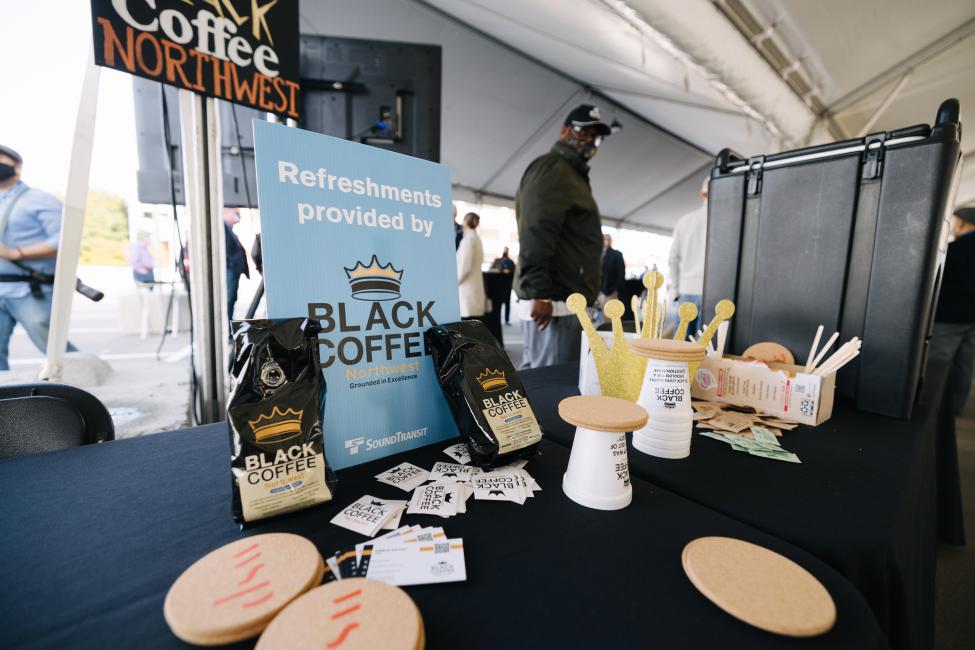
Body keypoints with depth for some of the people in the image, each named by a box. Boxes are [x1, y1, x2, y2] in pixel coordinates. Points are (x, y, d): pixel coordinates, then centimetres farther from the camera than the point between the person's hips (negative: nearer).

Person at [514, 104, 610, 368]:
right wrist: (539, 294, -25)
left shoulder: (570, 173, 28)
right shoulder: (552, 169, -6)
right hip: (553, 303, -11)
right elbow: (535, 236, -20)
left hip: (563, 300, 11)